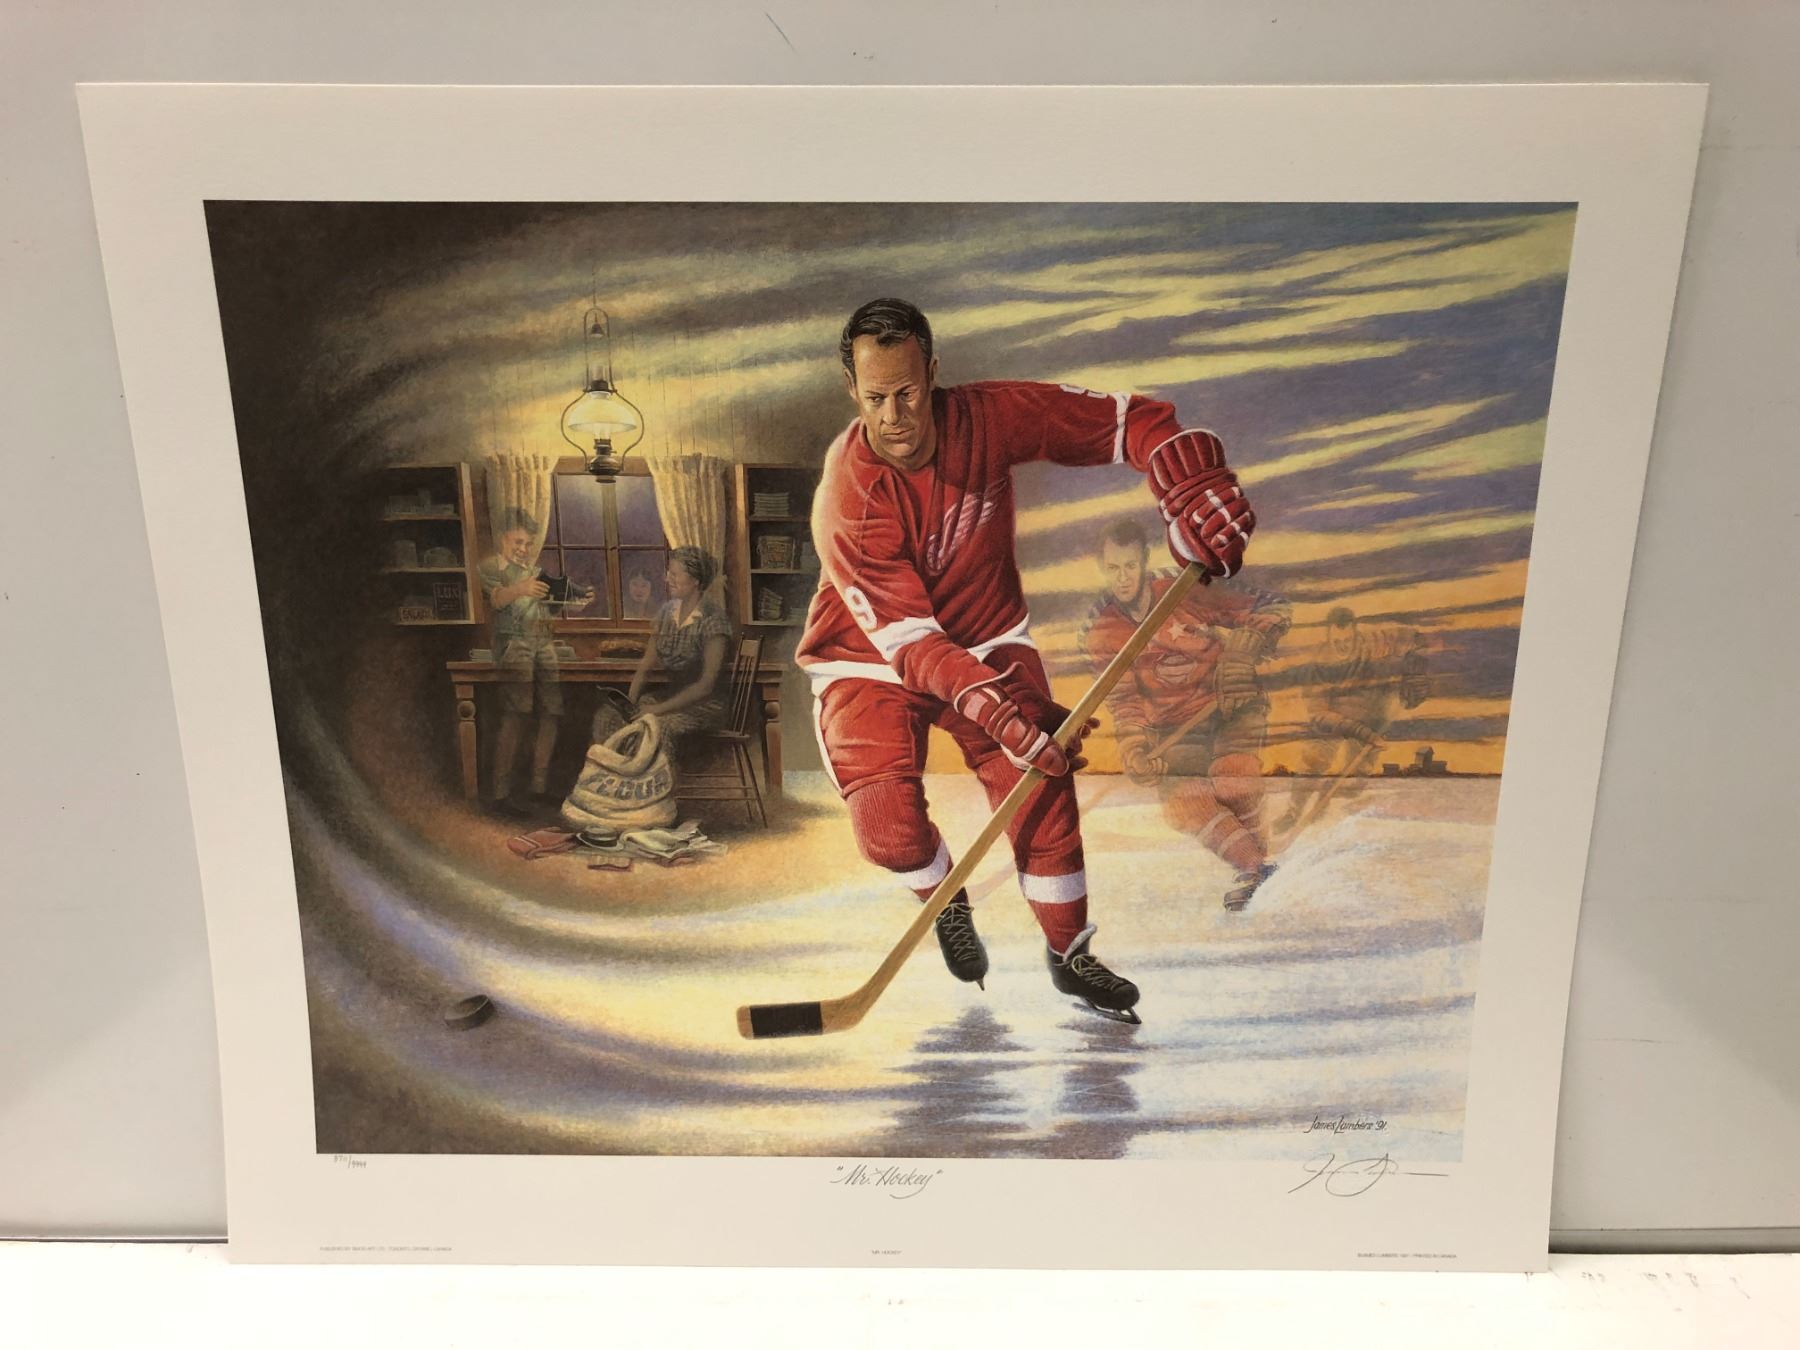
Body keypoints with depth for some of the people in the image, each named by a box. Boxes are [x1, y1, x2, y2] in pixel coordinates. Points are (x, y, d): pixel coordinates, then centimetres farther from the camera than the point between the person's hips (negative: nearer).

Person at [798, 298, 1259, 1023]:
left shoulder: (988, 417, -18)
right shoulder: (848, 500, -28)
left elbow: (1127, 420, -12)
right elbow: (909, 640, -31)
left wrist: (1195, 493, -29)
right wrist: (1004, 714, -42)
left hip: (985, 637, 3)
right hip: (870, 662, -2)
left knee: (1040, 788, -13)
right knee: (889, 827, -20)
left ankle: (1070, 955, 11)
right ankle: (944, 897, 18)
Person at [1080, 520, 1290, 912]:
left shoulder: (1185, 591, -13)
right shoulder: (1100, 632, -5)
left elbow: (1271, 609, -8)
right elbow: (1123, 700, -4)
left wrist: (1241, 653, -22)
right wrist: (1134, 747, -21)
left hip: (1231, 704, -3)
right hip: (1175, 725, 3)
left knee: (1231, 778, -27)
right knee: (1181, 802, -19)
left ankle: (1258, 853, 0)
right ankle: (1253, 866, -1)